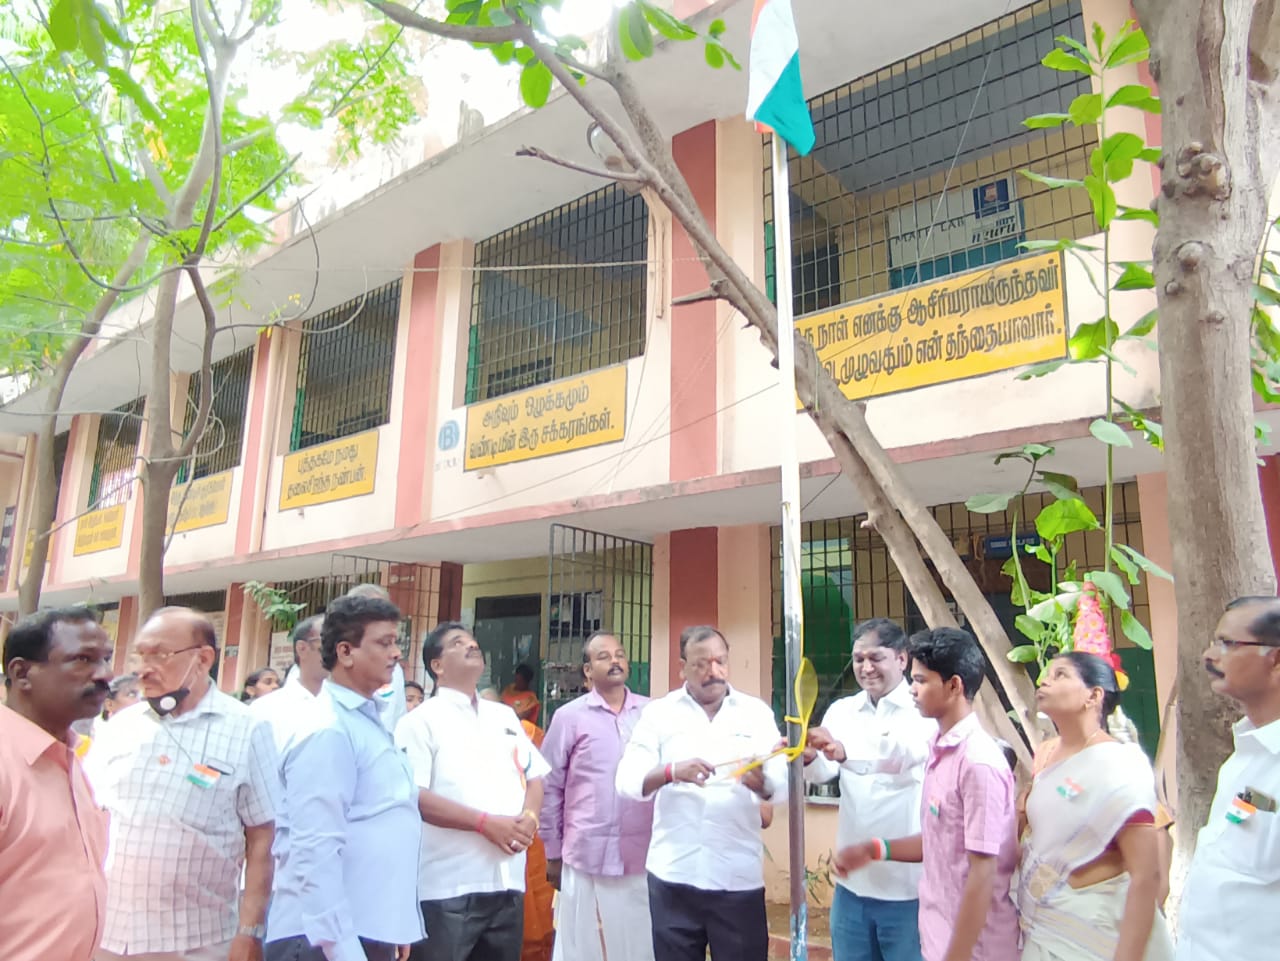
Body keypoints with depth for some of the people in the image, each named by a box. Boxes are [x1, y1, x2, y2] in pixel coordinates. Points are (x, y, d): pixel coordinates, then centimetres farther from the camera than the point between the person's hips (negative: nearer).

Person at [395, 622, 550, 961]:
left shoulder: (505, 716, 17)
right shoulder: (422, 721, -3)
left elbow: (535, 774, 20)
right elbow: (414, 796, -14)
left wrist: (530, 817, -2)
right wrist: (486, 823, -17)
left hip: (507, 882, 6)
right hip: (448, 887, -6)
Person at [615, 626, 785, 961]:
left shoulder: (757, 712, 4)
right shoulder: (658, 712, 2)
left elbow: (782, 783, -4)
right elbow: (626, 780, -7)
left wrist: (761, 782, -27)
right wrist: (671, 772, -26)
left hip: (739, 877, 0)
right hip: (674, 875, 0)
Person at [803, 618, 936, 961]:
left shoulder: (923, 710, -10)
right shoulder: (841, 710, 6)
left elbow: (908, 751, -31)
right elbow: (824, 773, -7)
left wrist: (844, 750, -47)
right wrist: (810, 757, -30)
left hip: (908, 884, -4)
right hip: (852, 881, 5)